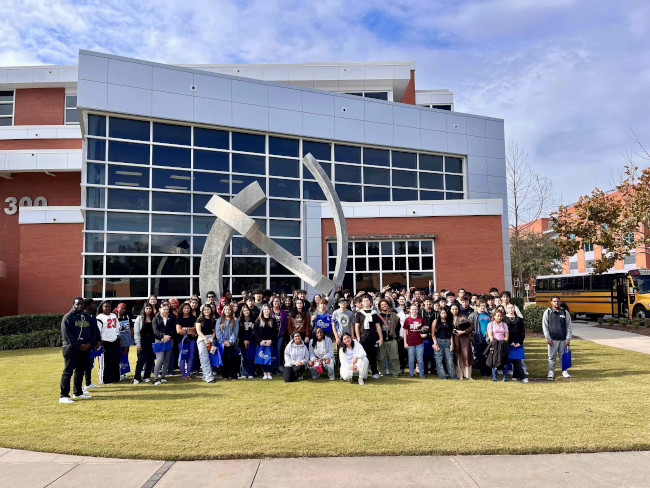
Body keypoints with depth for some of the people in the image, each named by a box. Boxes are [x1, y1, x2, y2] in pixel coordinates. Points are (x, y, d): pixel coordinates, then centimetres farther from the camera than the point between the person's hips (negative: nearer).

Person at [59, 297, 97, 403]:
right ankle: (63, 396, -4)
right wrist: (78, 345, -18)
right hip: (71, 348, -7)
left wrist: (90, 344, -3)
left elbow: (92, 332, 14)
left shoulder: (86, 317, 16)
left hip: (85, 348, 7)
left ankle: (77, 392, 25)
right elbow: (67, 334, -14)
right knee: (68, 371, -7)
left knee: (80, 371, 14)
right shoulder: (68, 317, -5)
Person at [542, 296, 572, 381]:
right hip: (552, 340, -1)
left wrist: (568, 339, 0)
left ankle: (564, 371, 22)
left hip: (563, 340, 2)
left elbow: (569, 327, 6)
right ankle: (551, 372, 8)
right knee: (551, 357, 1)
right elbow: (545, 327, 0)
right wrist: (548, 339, -7)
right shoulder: (547, 312, 2)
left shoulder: (565, 312, 6)